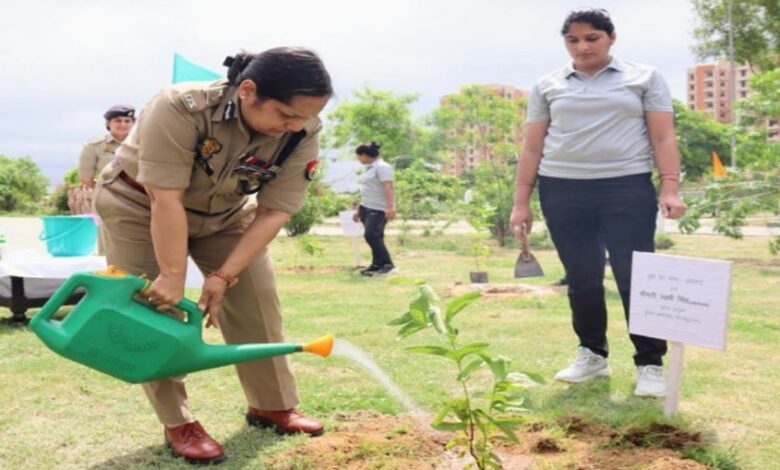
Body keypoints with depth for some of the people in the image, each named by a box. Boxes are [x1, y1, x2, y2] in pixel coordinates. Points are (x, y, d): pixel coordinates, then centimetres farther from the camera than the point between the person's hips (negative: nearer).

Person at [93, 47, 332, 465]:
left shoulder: (302, 135, -24)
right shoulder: (180, 108, -38)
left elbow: (273, 212, -21)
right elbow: (166, 199, -36)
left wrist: (223, 276, -25)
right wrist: (172, 276, -33)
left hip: (224, 214, 4)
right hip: (140, 207, -4)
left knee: (257, 306, 0)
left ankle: (271, 406, 15)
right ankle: (178, 425, 3)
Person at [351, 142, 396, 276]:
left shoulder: (382, 167, -10)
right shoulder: (368, 168, 19)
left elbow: (388, 188, -21)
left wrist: (390, 207, -31)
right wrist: (359, 210, 24)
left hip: (378, 209, -9)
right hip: (366, 208, 9)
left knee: (371, 235, -17)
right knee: (374, 237, 7)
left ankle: (388, 264, -12)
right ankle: (377, 265, 11)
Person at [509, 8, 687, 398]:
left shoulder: (644, 78, 7)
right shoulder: (547, 87, 11)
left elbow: (663, 138, 3)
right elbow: (532, 148, 11)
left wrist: (670, 188, -9)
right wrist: (520, 202, 6)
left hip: (627, 189, -2)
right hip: (562, 191, 2)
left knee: (636, 278, -6)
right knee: (581, 278, 7)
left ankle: (650, 364, 5)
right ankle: (592, 355, 22)